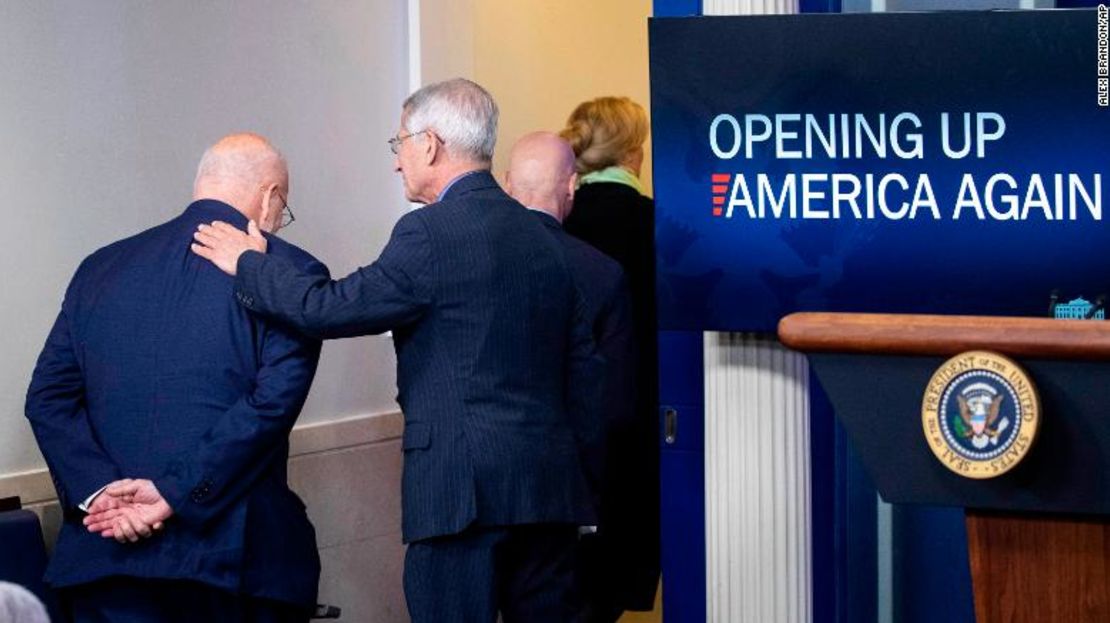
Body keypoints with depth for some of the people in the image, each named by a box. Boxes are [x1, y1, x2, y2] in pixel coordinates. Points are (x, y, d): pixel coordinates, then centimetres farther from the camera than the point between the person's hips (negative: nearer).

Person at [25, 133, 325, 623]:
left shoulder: (100, 269, 13)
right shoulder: (288, 271, -1)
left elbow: (47, 398, 5)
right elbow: (273, 400, -13)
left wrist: (96, 490, -7)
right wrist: (176, 494, -13)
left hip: (108, 554, 3)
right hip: (238, 558, -3)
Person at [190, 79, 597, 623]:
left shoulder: (430, 232, -10)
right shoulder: (541, 237, 14)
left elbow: (332, 309, -11)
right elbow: (584, 367, 16)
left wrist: (249, 264, 3)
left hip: (461, 489, -7)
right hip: (550, 488, 7)